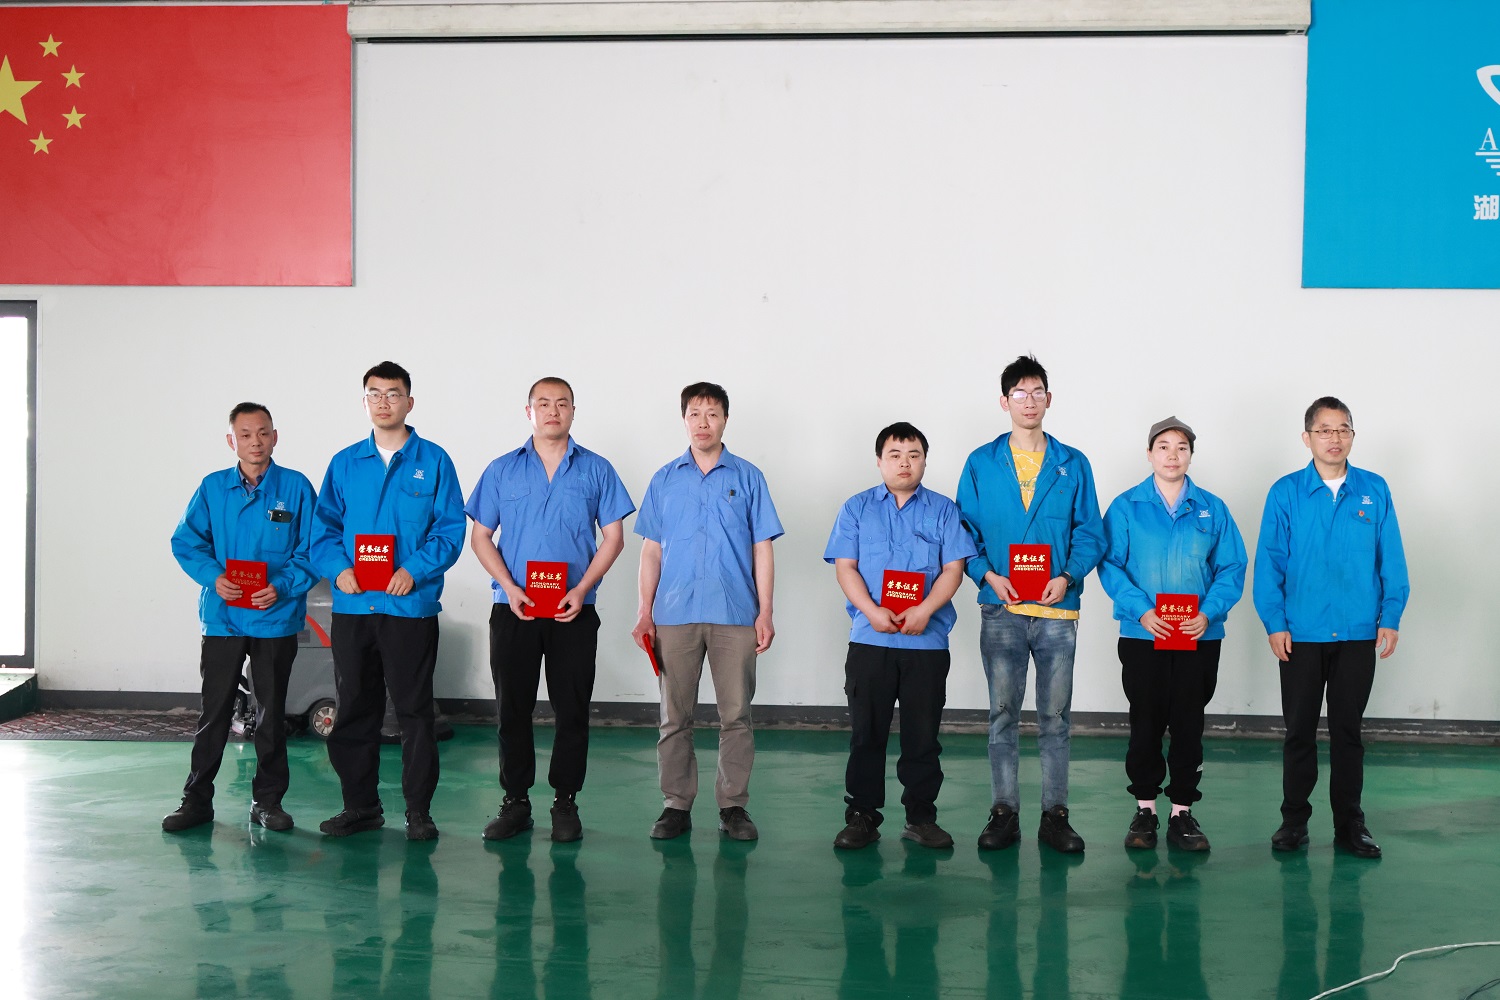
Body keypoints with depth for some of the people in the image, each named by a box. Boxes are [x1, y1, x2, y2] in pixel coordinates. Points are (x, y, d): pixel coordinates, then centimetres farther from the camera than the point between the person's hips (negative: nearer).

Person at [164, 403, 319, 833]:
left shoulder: (295, 487, -1)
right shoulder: (212, 488, 4)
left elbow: (312, 550, -3)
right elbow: (186, 542, 3)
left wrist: (283, 586, -17)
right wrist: (213, 576, -14)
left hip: (276, 617, -1)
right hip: (223, 618, 1)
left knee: (272, 712, 9)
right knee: (214, 711, 4)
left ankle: (268, 800, 19)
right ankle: (197, 800, 13)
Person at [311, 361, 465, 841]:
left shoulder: (433, 461, 2)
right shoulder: (345, 464, 11)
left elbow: (451, 530, -3)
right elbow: (324, 527, 11)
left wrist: (414, 570, -16)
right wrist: (338, 568, -8)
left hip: (411, 605, -3)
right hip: (352, 606, 3)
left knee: (414, 710, 0)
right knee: (353, 707, 9)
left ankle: (418, 810, 9)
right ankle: (360, 805, 20)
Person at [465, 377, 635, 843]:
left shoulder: (596, 470, 6)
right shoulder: (502, 470, 7)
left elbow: (613, 538, 4)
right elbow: (481, 536, 6)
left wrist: (581, 590, -9)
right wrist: (510, 588, -8)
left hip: (574, 611, -1)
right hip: (514, 609, 1)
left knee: (572, 709, 2)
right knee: (512, 707, 4)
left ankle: (566, 803, 12)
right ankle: (515, 801, 14)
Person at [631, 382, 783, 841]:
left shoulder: (747, 477, 6)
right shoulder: (665, 479, 10)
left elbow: (762, 549, 4)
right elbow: (651, 549, 10)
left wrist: (764, 612, -3)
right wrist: (644, 612, 3)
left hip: (734, 615, -1)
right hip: (674, 614, 1)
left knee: (736, 714, 1)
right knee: (675, 717, 4)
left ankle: (733, 806, 10)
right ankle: (676, 805, 12)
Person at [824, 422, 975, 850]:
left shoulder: (943, 510, 9)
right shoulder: (857, 508, 10)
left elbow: (953, 569, 1)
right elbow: (845, 567, 2)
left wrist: (924, 610, -15)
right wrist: (872, 612, -14)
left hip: (927, 640, 0)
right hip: (869, 639, 0)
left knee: (923, 734, 4)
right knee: (866, 733, 3)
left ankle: (921, 817, 13)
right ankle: (862, 816, 11)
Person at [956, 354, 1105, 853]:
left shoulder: (1073, 465, 7)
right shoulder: (981, 464, 7)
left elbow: (1090, 533, 6)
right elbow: (964, 531, 6)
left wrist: (1068, 577, -11)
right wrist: (988, 575, -10)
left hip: (1057, 607, 0)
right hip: (1001, 607, 0)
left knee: (1055, 718, 4)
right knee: (1003, 714, 4)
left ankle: (1055, 814, 11)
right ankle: (1004, 812, 11)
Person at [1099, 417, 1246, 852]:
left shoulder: (1212, 509, 6)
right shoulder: (1126, 507, 2)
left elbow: (1232, 568, 2)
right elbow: (1110, 565, -4)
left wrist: (1209, 613, -13)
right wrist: (1140, 610, -17)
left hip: (1200, 637, 1)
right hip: (1142, 636, -1)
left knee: (1188, 725, 5)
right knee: (1146, 723, 5)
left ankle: (1182, 811, 15)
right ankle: (1145, 809, 17)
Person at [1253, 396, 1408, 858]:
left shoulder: (1375, 491, 2)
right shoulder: (1286, 493, -1)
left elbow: (1391, 560, 4)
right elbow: (1269, 561, -2)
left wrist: (1390, 617, -3)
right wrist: (1274, 622, -8)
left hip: (1358, 633, 1)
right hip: (1301, 634, -1)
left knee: (1347, 729, 9)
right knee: (1299, 729, 7)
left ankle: (1349, 823, 17)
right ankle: (1294, 819, 18)